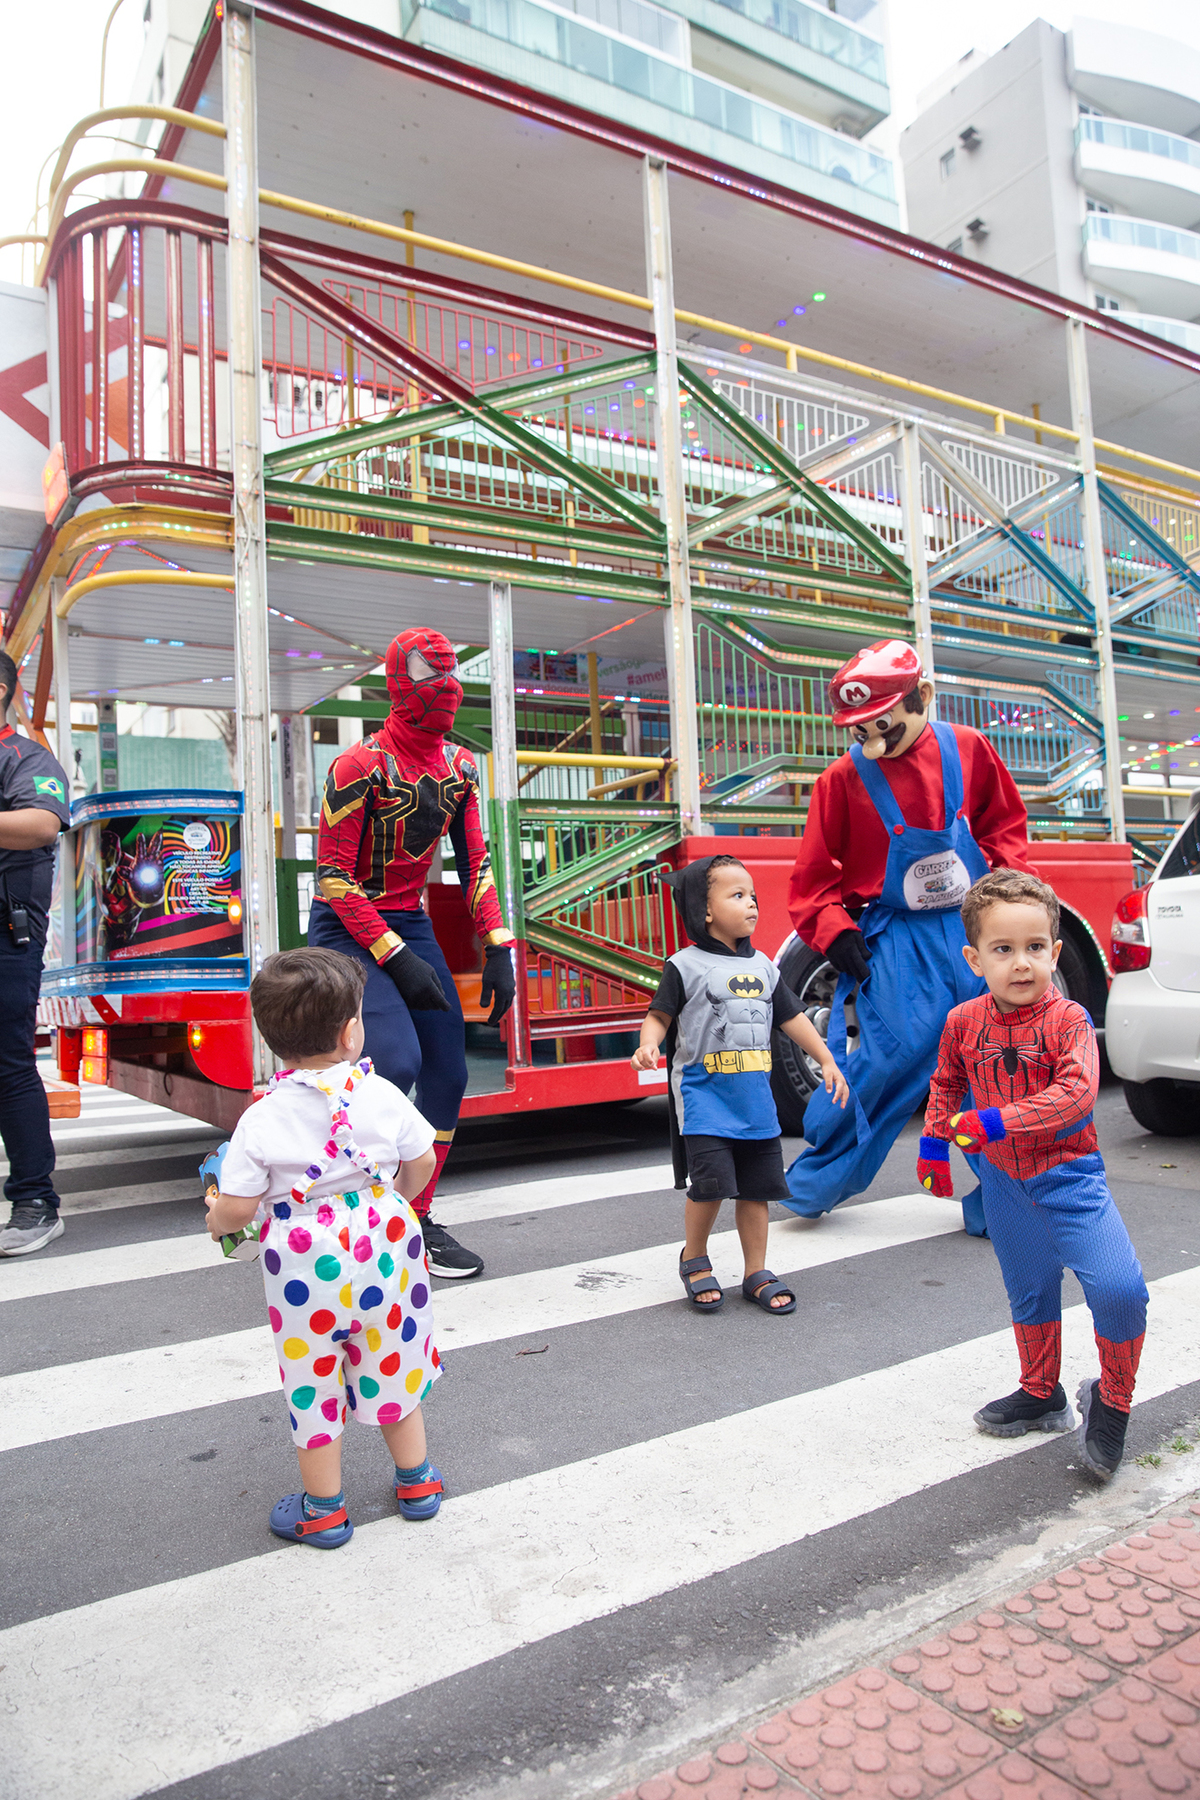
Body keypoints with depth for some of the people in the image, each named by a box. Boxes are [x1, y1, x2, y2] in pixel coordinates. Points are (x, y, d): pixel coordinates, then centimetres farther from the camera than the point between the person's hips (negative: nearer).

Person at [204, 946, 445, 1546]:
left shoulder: (260, 1121, -15)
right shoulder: (381, 1094, -9)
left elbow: (238, 1210, -12)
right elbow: (422, 1163, 1)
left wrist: (216, 1220, 11)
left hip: (306, 1266, -2)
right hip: (383, 1244, 3)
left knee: (311, 1381, 15)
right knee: (392, 1364, 21)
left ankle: (323, 1509, 29)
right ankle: (415, 1480, 36)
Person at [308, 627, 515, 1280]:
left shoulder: (460, 767, 3)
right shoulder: (361, 766, -17)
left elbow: (475, 862, 7)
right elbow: (333, 877, -17)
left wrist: (498, 949, -2)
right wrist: (395, 959, -21)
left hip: (410, 922, 7)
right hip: (347, 928, -7)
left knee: (447, 1074, 1)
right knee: (396, 1061, -24)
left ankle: (416, 1217, 17)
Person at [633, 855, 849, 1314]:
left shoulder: (763, 966, 12)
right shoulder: (686, 965, -4)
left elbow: (792, 1017, 17)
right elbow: (660, 1014, -5)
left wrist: (827, 1061, 14)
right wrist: (648, 1046, -25)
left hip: (754, 1095, 5)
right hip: (704, 1092, -5)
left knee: (757, 1187, 8)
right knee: (712, 1180, -13)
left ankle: (756, 1273, 22)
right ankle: (694, 1258, 13)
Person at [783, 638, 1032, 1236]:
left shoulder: (968, 750, 2)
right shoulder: (843, 779, -4)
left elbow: (1004, 821, 16)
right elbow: (813, 873, 2)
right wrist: (835, 930, -10)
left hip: (973, 925, 3)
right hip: (897, 938, -3)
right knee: (893, 1053, -11)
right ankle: (814, 1182, 9)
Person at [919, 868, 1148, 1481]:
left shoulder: (1068, 1020, -17)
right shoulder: (963, 1023, -5)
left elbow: (1077, 1091, -31)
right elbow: (946, 1084, 13)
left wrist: (998, 1121, -35)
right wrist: (934, 1142, 12)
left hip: (1069, 1175, -4)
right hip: (1004, 1181, 4)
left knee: (1118, 1287, -18)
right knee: (1029, 1293, 18)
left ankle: (1112, 1400, 8)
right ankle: (1041, 1396, 40)